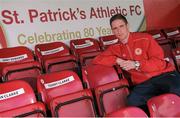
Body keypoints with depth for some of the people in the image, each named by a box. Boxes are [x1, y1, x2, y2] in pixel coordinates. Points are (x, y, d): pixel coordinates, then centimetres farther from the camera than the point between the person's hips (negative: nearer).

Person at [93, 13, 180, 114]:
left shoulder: (145, 38, 1)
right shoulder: (115, 48, 12)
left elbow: (160, 62, -2)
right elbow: (97, 60, 6)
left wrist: (136, 64, -15)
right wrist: (117, 60, -6)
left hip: (164, 75, -1)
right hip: (144, 83, 2)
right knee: (132, 101, -29)